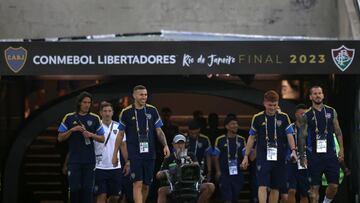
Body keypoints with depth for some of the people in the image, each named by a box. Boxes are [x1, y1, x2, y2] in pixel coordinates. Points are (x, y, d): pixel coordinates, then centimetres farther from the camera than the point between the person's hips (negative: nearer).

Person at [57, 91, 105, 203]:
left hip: (89, 160, 1)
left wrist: (91, 135, -10)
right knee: (74, 188, -3)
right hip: (74, 159, -1)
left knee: (87, 188, 1)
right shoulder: (69, 118, 4)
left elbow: (102, 139, 9)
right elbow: (60, 138, 5)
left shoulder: (95, 118, 7)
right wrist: (72, 130, -10)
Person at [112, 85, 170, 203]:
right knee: (137, 184, -12)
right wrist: (115, 154, 6)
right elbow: (120, 134, 6)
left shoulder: (152, 110, 6)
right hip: (134, 154, -3)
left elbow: (159, 131, 10)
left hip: (149, 153, 3)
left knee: (146, 185, 9)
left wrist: (165, 145, -6)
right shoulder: (126, 112, 0)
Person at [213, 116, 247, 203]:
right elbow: (216, 158, 5)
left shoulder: (241, 140, 9)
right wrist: (218, 171, -4)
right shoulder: (220, 140, 2)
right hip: (224, 174, -3)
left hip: (237, 174, 3)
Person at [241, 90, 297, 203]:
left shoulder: (283, 117, 2)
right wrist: (246, 156, 6)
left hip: (279, 158, 2)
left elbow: (289, 135, 0)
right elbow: (252, 138, 7)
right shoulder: (257, 118, 1)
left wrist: (293, 150, -16)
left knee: (276, 188, 7)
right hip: (263, 157, -2)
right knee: (263, 186, -12)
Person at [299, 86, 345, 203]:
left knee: (334, 185, -1)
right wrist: (303, 156, -2)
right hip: (314, 155, -2)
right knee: (315, 186, -1)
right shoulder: (306, 115, 3)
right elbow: (302, 137, 3)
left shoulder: (331, 111, 9)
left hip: (330, 153, 2)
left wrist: (341, 149, 3)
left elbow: (338, 132, 11)